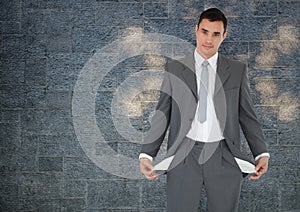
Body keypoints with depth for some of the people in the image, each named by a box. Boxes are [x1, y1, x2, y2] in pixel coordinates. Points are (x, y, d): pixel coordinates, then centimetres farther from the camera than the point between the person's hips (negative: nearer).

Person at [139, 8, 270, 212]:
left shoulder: (237, 70, 8)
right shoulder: (175, 69, 7)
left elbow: (247, 115, 9)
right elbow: (162, 114, 7)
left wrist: (262, 154, -1)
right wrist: (146, 154, -2)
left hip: (224, 157, 1)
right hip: (184, 157, 0)